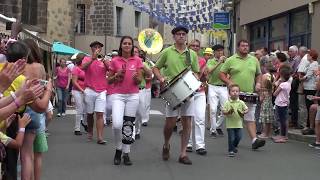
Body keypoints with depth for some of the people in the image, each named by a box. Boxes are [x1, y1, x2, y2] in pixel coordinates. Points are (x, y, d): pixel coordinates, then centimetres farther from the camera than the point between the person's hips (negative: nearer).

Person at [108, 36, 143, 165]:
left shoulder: (137, 60, 4)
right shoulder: (114, 61, 3)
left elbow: (139, 81, 4)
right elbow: (109, 80, 8)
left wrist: (136, 77, -18)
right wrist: (116, 75, -12)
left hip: (133, 96, 1)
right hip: (118, 96, -1)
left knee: (128, 126, 4)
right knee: (117, 124, -15)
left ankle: (126, 154, 15)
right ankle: (118, 149, 9)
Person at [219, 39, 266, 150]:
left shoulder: (254, 60, 13)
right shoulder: (231, 60, 2)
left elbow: (258, 74, 22)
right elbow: (222, 74, 3)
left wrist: (258, 83, 4)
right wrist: (229, 82, -12)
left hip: (250, 94, 2)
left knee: (250, 118, -2)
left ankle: (254, 140, -8)